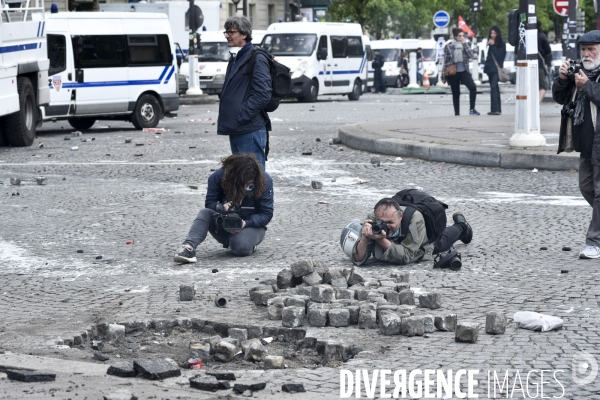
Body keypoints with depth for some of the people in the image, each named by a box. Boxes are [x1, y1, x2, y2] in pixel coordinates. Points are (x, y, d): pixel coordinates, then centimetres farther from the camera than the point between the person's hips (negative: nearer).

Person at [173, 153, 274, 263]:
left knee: (240, 247, -36)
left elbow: (266, 214, -14)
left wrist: (245, 223, -30)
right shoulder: (219, 176, -14)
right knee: (205, 213, -27)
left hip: (252, 226, -2)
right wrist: (222, 208, -32)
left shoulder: (265, 180, -18)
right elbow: (209, 203, -8)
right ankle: (188, 248, -45)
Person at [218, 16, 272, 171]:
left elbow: (263, 94, -19)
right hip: (235, 131, 10)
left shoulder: (257, 59, -10)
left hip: (251, 131, -10)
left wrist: (241, 116, -20)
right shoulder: (235, 60, 20)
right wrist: (225, 119, 14)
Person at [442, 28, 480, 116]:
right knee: (456, 94, 4)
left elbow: (471, 55, -7)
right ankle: (457, 113, 12)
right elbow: (445, 62, 0)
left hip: (464, 71, 2)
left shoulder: (464, 45, 8)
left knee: (473, 87, -19)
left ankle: (472, 109, -13)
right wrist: (443, 76, -1)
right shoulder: (448, 47, -1)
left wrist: (465, 44, -10)